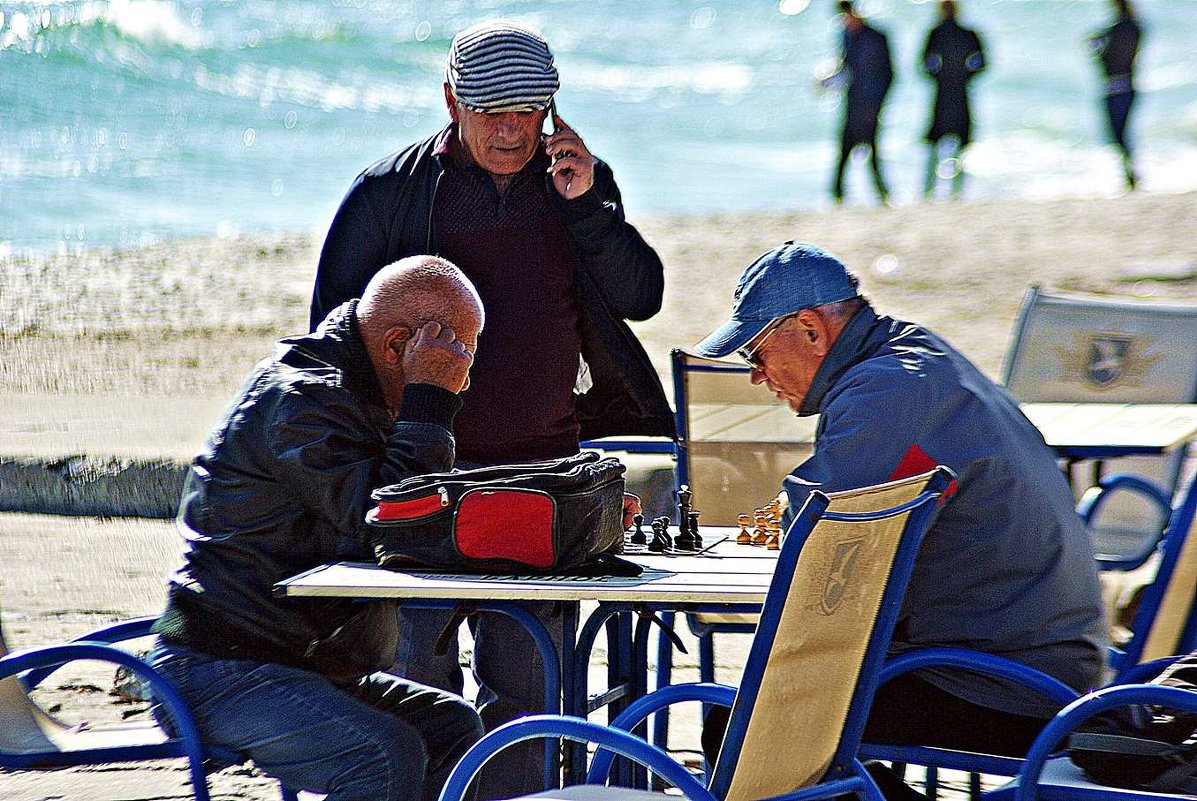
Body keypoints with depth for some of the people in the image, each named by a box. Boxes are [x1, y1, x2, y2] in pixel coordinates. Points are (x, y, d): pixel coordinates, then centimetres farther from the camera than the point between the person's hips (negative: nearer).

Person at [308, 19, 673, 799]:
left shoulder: (579, 179, 8)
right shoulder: (392, 191, -2)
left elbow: (641, 296, 3)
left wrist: (586, 205, -10)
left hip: (544, 468, 3)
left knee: (524, 676, 5)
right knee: (420, 674, -3)